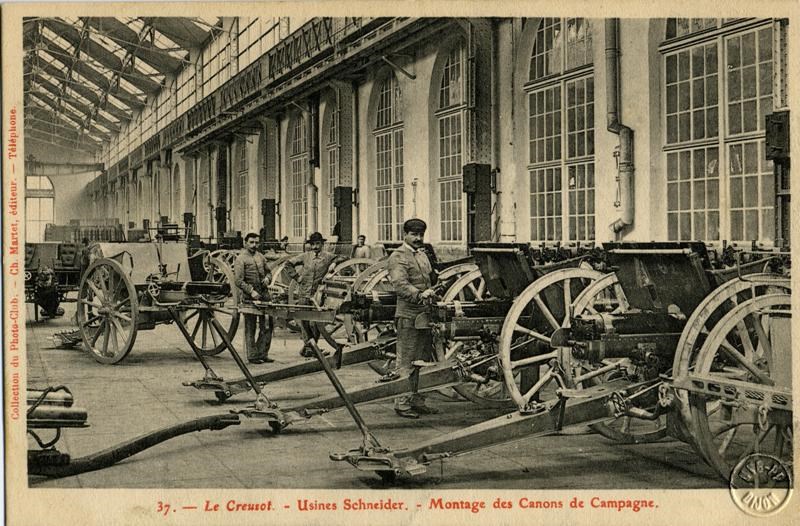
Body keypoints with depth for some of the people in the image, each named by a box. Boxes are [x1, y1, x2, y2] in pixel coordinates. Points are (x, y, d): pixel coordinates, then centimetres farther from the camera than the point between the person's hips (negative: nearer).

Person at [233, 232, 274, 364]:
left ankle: (262, 354, 15)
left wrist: (267, 278, 1)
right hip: (248, 298, -6)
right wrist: (251, 291, -19)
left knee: (267, 326, 6)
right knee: (250, 328, 0)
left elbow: (268, 272, 24)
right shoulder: (241, 259, -7)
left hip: (264, 295, 6)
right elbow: (238, 280, -12)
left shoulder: (261, 257, 13)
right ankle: (252, 356, 7)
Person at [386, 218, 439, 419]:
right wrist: (419, 295, -35)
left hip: (425, 315, 9)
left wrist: (433, 293, 17)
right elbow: (400, 284, -22)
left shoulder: (422, 254, 19)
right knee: (407, 363, -5)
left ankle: (417, 401, 22)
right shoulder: (398, 257, -9)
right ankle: (402, 404, 1)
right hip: (408, 317, -9)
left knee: (424, 361, 13)